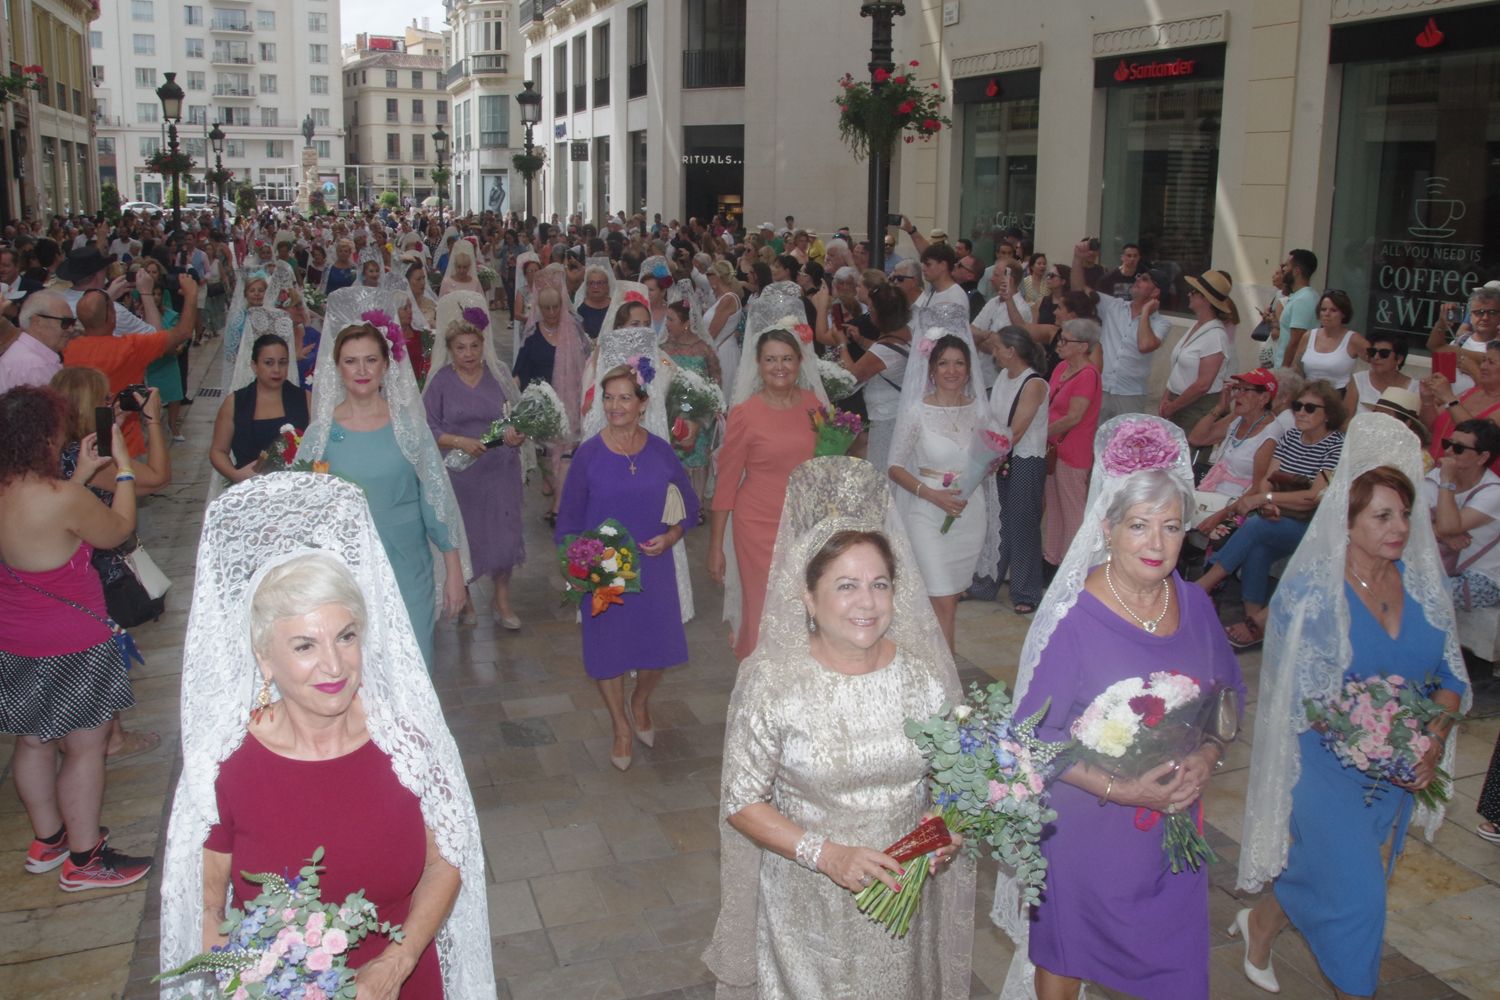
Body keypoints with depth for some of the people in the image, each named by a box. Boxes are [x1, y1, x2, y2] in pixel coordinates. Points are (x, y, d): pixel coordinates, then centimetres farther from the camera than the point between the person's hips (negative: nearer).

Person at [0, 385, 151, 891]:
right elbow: (119, 529, -9)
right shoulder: (62, 499, -27)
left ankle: (48, 839, 40)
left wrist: (79, 475, 14)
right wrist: (123, 466, 1)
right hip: (67, 650, -9)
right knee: (85, 747, 7)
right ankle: (83, 859, 19)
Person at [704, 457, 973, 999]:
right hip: (805, 901, -2)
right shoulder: (772, 683, -17)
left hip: (902, 891, 3)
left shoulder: (925, 674, -7)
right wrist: (827, 854, -23)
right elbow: (742, 802, -12)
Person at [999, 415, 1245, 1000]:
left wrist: (1207, 758, -8)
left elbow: (1229, 693, 10)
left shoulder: (1195, 606, -4)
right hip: (1086, 828, -4)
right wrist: (1118, 789, -24)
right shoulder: (1074, 620, -20)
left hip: (1175, 823, 5)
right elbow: (1034, 735, -17)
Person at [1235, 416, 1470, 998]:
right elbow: (1299, 694, -16)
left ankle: (1259, 923, 46)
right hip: (1328, 763, -5)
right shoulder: (1311, 589, -17)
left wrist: (1435, 739, -14)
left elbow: (1451, 676, 3)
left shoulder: (1420, 582, -3)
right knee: (1356, 895, -4)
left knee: (1323, 870, 19)